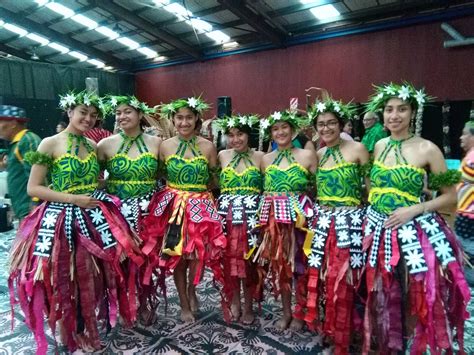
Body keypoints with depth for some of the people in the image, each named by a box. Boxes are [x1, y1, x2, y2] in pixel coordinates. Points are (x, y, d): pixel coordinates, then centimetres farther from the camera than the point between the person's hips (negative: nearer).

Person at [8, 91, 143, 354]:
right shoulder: (50, 144, -7)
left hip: (94, 217, 5)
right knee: (63, 278, 7)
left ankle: (86, 329, 35)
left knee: (92, 275, 12)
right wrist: (73, 199, -17)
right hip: (62, 219, -5)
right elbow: (33, 188, -10)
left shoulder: (92, 145, 9)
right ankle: (68, 333, 31)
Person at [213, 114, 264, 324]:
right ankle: (234, 301, 27)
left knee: (249, 259, 3)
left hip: (251, 215, -1)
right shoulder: (221, 156, 7)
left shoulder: (259, 157, 3)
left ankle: (248, 305, 23)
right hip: (227, 215, 1)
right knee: (229, 258, 5)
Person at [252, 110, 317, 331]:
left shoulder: (307, 155, -1)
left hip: (298, 216, -3)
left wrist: (314, 213, -14)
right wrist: (265, 212, 6)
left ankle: (299, 312, 24)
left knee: (299, 262, 4)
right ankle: (286, 311, 27)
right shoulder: (265, 159, 11)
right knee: (277, 262, 9)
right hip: (273, 217, 4)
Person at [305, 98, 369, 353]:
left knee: (342, 281, -1)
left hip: (349, 222, -4)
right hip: (322, 222, 5)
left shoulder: (357, 149, -4)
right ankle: (328, 328, 30)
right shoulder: (317, 154, 10)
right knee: (321, 278, 8)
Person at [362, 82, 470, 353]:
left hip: (415, 233, -4)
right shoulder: (379, 146, 6)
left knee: (416, 301, 6)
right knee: (381, 298, 15)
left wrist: (414, 209, -16)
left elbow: (451, 196, -4)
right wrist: (371, 211, 4)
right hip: (378, 231, 5)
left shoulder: (427, 149, -8)